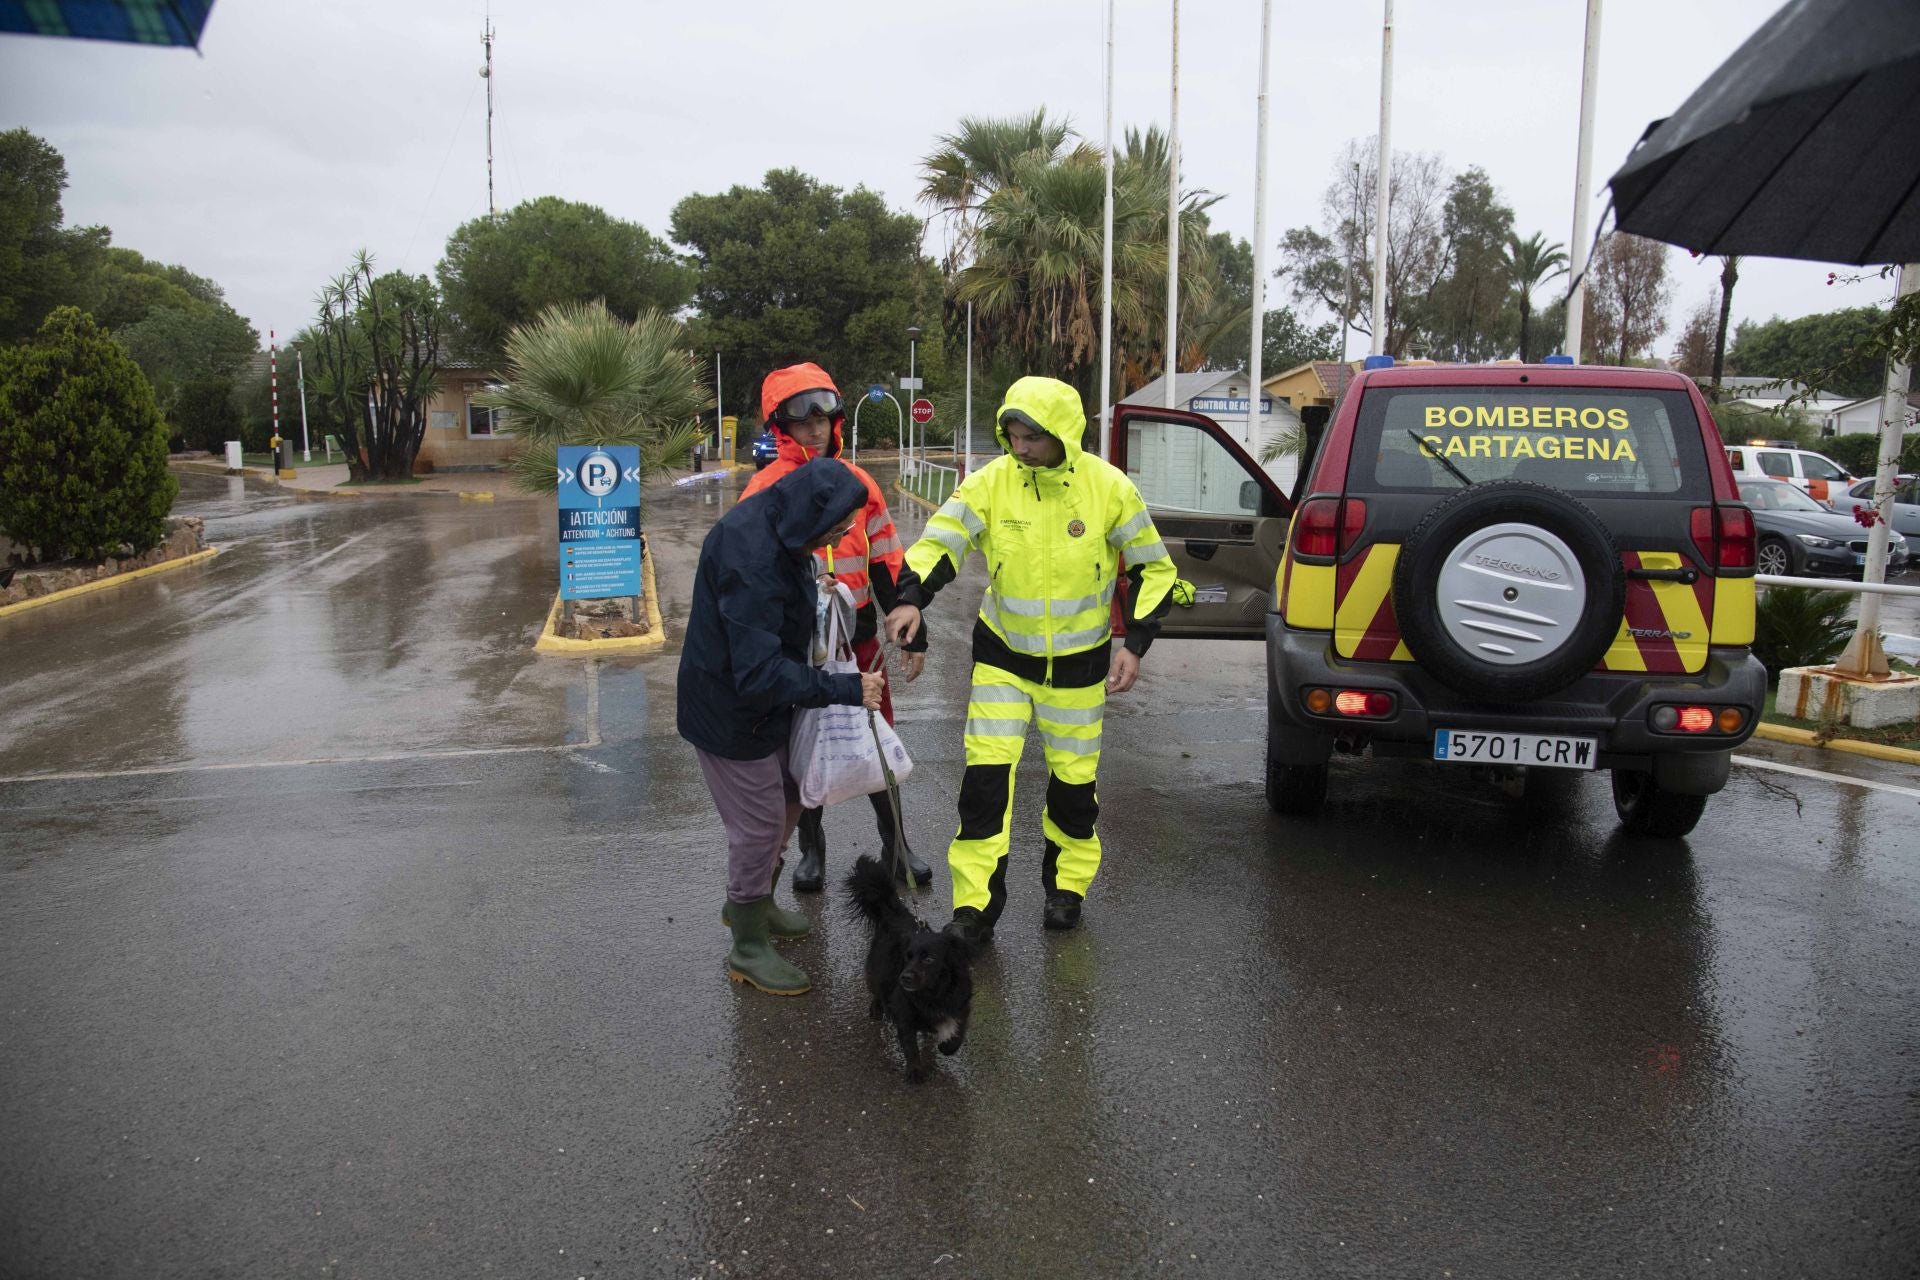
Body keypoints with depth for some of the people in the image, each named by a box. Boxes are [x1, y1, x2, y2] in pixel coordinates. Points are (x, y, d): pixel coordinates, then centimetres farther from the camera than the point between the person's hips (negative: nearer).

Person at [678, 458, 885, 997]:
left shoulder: (774, 526, -4)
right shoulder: (750, 561, -34)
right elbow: (760, 674, -35)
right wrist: (847, 690, -32)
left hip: (761, 705, 10)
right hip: (731, 713, -10)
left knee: (788, 797, 22)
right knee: (759, 826, 2)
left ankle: (751, 902, 44)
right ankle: (749, 950, 22)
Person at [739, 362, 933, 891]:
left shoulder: (858, 483, 4)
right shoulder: (764, 490, -7)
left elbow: (889, 565, 8)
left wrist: (913, 635, 7)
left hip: (860, 638, 3)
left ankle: (895, 843, 29)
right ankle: (811, 849, 30)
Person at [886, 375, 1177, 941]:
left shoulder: (1109, 487, -13)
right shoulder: (990, 482, -12)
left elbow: (1153, 568, -3)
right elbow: (938, 542, -12)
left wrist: (1135, 645, -11)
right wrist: (911, 599, -32)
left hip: (1078, 662, 0)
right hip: (1003, 655, 0)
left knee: (1073, 776, 12)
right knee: (986, 773, -7)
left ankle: (1067, 884, 35)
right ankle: (975, 905, 5)